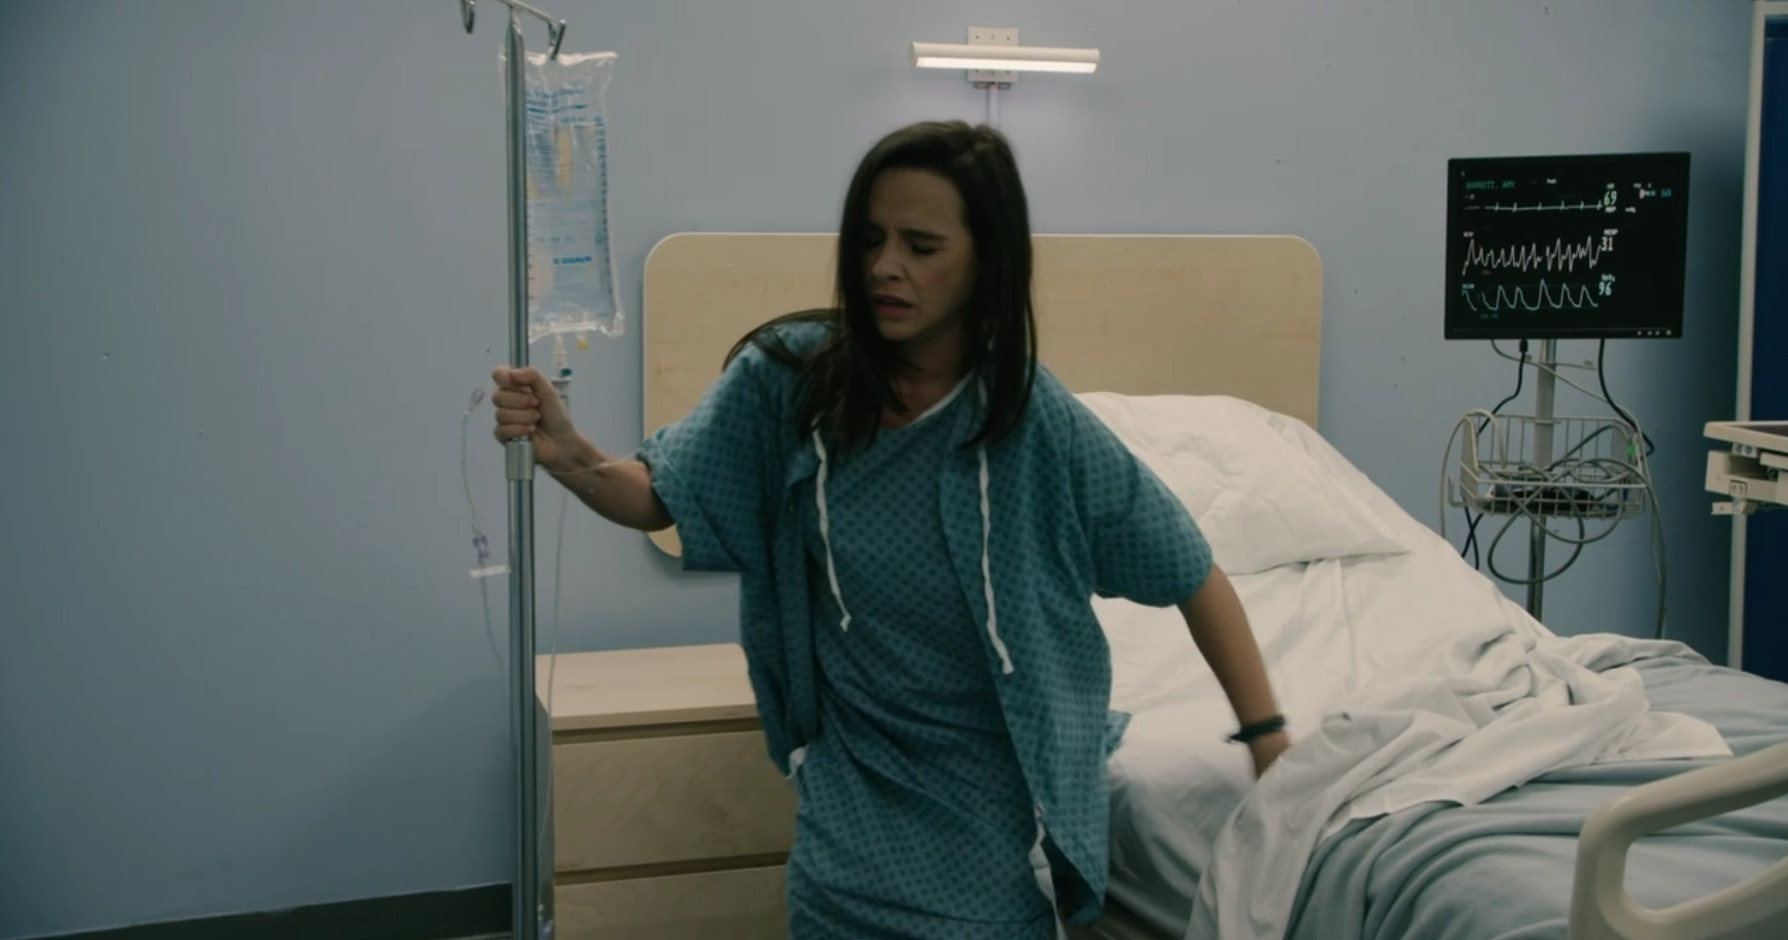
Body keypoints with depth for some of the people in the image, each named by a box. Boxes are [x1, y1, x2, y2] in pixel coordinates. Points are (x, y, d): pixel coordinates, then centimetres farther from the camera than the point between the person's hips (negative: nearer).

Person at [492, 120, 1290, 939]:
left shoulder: (1038, 424, -18)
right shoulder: (788, 376, -11)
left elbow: (1194, 575, -10)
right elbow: (657, 498, -6)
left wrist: (1269, 739, -12)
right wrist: (567, 455, -27)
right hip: (852, 789, 2)